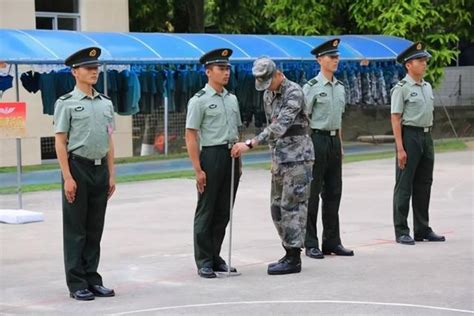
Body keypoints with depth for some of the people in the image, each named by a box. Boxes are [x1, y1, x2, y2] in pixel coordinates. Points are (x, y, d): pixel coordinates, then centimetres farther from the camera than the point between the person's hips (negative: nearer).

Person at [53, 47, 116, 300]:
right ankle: (77, 284, 6)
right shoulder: (66, 103, -4)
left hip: (100, 169, 5)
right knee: (75, 230, 1)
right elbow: (60, 142, -7)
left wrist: (111, 175, 10)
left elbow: (109, 141, 14)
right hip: (78, 168, -5)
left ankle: (92, 280, 17)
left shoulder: (105, 103, 11)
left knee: (95, 229, 9)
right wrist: (67, 178, -13)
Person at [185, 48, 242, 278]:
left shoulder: (232, 99, 14)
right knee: (206, 212, 0)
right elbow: (190, 136, -11)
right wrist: (198, 169, -16)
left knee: (223, 212, 10)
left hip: (230, 157, 6)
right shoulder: (199, 101, -7)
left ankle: (215, 258, 19)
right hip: (211, 155, -6)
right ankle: (204, 262, 6)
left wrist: (239, 163, 15)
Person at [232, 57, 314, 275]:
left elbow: (280, 126, -28)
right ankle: (290, 253, 18)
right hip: (280, 159, 9)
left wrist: (251, 144, -34)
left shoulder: (294, 93, -17)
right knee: (278, 207, 10)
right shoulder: (268, 95, 12)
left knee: (292, 207, -8)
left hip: (297, 158, -9)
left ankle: (293, 259, -3)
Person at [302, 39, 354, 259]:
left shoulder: (339, 87, 12)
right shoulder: (311, 87, -8)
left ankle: (332, 241, 17)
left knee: (333, 193, 9)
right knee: (312, 193, -2)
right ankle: (311, 244, 4)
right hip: (317, 139, -7)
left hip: (334, 141, 7)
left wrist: (340, 146, 17)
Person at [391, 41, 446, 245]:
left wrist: (429, 139, 15)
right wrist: (400, 148, -18)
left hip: (426, 137, 7)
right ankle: (401, 232, 2)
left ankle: (422, 229, 20)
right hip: (409, 135, -7)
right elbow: (396, 119, -13)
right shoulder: (402, 88, -9)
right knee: (404, 186, -2)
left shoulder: (427, 87, 13)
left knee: (424, 185, 12)